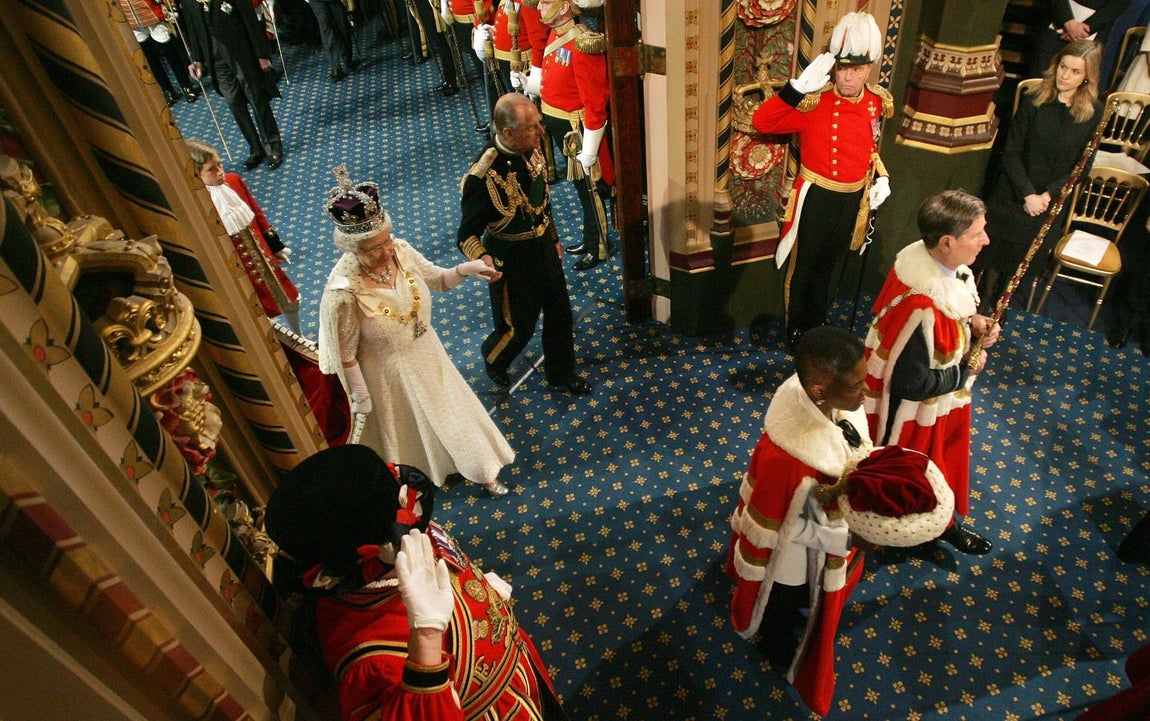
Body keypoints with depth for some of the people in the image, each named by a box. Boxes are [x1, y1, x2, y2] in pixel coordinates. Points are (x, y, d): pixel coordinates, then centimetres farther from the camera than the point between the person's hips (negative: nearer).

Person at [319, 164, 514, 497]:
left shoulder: (400, 250, -19)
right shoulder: (343, 292, -34)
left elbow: (437, 280, 0)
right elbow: (345, 356, -20)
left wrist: (465, 269, -20)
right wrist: (362, 399, -9)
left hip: (427, 354, 5)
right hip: (390, 375, -5)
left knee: (449, 410, 26)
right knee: (407, 430, 22)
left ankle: (479, 470, 52)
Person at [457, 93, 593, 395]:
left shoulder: (531, 150, -8)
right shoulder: (482, 177, -30)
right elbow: (467, 234, -22)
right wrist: (483, 259, -41)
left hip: (544, 248, 7)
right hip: (512, 260, -6)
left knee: (560, 314, 19)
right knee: (518, 328, 12)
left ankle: (562, 372, 44)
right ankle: (493, 360, 48)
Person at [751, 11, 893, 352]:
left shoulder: (878, 103, -2)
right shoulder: (814, 101, -18)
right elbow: (761, 122, -27)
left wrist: (880, 177, 1)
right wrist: (799, 85, -35)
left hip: (852, 199, 5)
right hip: (814, 197, -4)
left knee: (827, 266, 22)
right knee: (802, 267, 10)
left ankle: (817, 325, 41)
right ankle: (795, 330, 30)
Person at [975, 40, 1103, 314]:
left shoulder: (1094, 113, -4)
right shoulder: (1034, 102, -8)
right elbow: (1011, 153, -9)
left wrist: (1048, 194, -16)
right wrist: (1027, 194, -17)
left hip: (1049, 203, 1)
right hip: (1012, 196, -1)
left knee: (1012, 261, 12)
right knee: (988, 254, 5)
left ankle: (984, 309, 29)